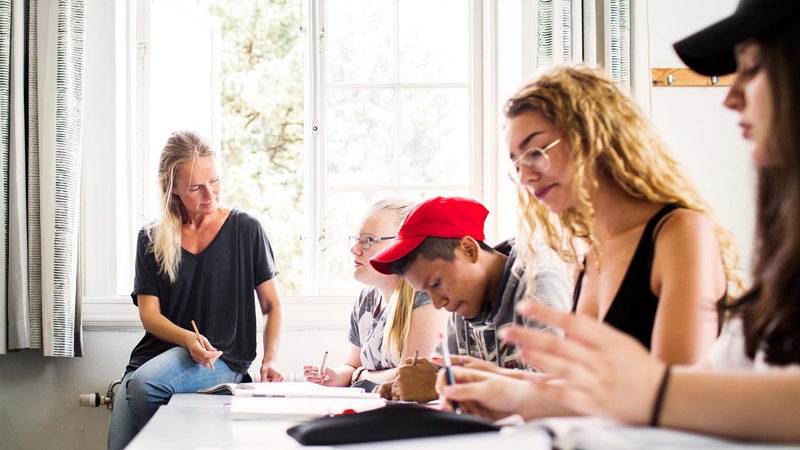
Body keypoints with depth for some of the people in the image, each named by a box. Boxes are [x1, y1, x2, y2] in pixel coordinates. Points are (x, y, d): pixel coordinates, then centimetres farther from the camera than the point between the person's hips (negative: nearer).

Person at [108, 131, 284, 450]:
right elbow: (149, 313, 3)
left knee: (144, 383, -30)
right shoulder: (151, 239, 9)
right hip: (160, 350, 2)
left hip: (224, 359, -1)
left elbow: (272, 306, 8)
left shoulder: (245, 230, 5)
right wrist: (188, 339, -17)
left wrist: (269, 360, -8)